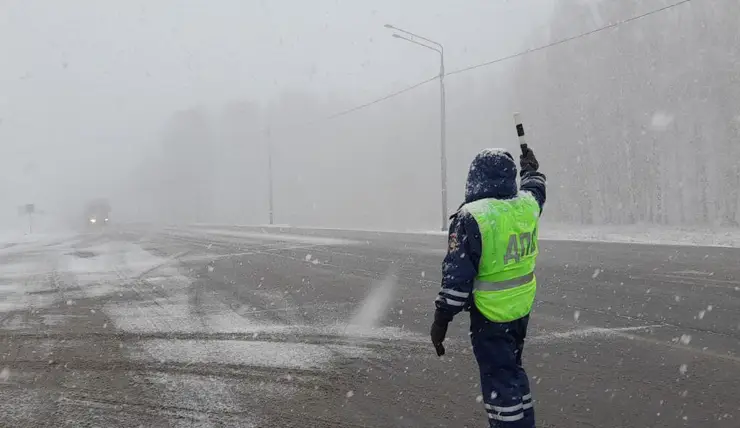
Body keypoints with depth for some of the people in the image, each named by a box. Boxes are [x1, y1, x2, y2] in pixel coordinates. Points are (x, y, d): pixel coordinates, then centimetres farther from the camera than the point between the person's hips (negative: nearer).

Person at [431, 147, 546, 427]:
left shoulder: (470, 217, -20)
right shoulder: (526, 206, -1)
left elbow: (457, 276, -20)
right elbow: (535, 189, 25)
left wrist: (442, 319, -11)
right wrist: (531, 168, 46)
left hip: (490, 316, -7)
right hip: (522, 310, 7)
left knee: (501, 379, 1)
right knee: (511, 369, 23)